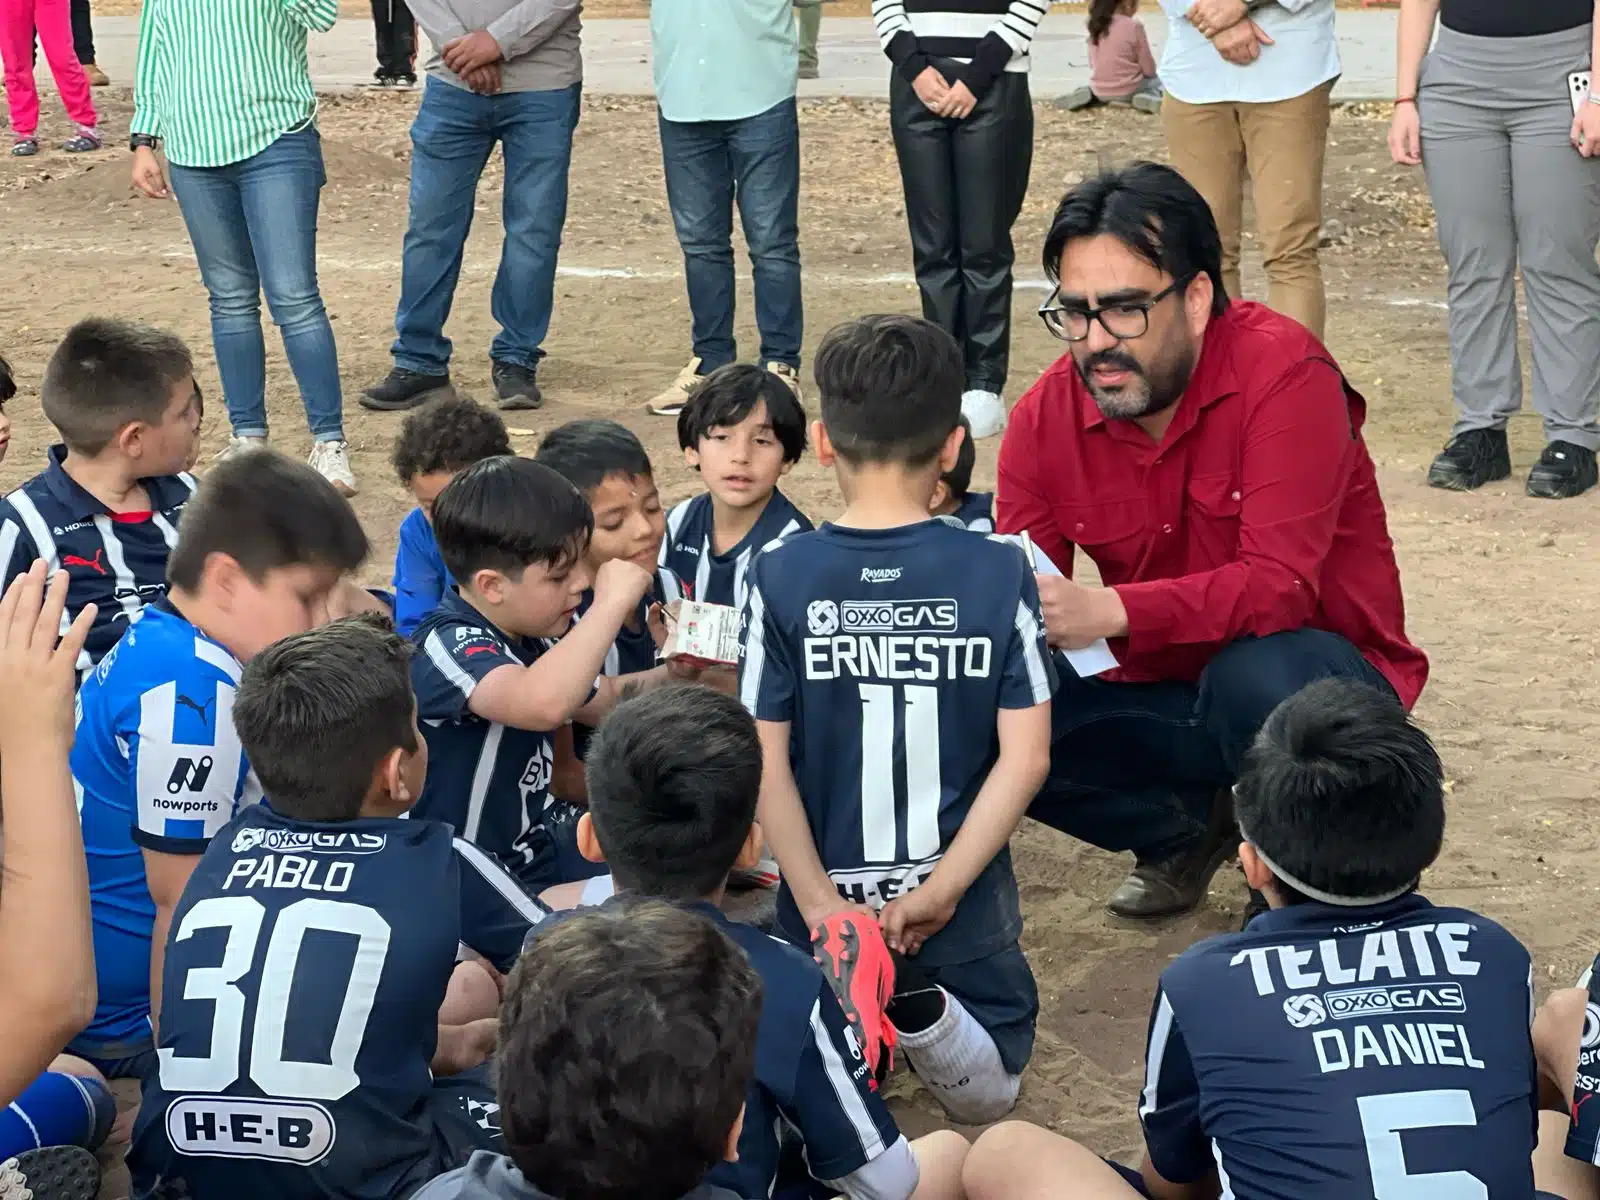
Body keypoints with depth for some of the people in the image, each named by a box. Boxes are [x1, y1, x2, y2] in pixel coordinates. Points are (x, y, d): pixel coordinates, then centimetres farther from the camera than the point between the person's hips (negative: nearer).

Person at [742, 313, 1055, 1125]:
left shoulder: (781, 578, -10)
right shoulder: (999, 574, -9)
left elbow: (766, 763, -13)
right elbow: (1026, 756, -12)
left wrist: (824, 906, -9)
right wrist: (940, 891, -9)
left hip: (829, 904, 0)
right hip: (965, 907, 0)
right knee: (987, 1094, 23)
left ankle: (842, 993, -10)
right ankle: (923, 1005, -12)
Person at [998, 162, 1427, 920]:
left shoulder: (1283, 373, -23)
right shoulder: (1045, 418, -7)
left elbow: (1281, 582, -32)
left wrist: (1107, 612, -46)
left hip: (1320, 684, -5)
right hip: (1157, 688, 5)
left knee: (1255, 676, -39)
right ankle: (1184, 826, 10)